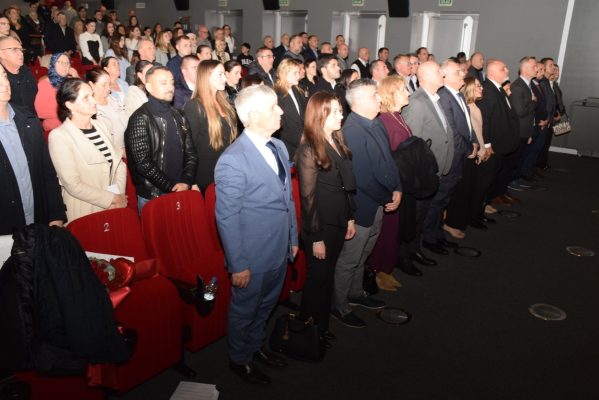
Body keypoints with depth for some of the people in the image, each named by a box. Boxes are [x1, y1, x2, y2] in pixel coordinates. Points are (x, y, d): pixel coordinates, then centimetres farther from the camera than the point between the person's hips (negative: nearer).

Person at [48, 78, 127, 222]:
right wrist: (113, 199, -12)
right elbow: (73, 185, -16)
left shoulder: (100, 126, 7)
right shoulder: (59, 136, -11)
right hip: (85, 214, -5)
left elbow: (119, 163, 6)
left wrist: (120, 197, -8)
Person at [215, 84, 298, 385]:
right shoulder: (232, 161, -23)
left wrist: (293, 238, 14)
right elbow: (227, 218, -19)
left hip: (280, 250, 7)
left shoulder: (279, 147, 2)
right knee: (244, 309, 16)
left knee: (266, 305, 25)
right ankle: (239, 359, 41)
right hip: (254, 256, -7)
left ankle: (255, 346, 50)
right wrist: (238, 264, -16)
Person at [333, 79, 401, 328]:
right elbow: (362, 177, -25)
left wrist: (396, 189, -2)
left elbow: (387, 160, 11)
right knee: (349, 259, 8)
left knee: (362, 255, 24)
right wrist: (387, 199, -13)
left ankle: (356, 294, 44)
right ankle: (339, 306, 27)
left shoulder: (376, 124, 4)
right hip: (361, 206, -8)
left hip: (379, 203, 9)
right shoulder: (352, 131, -25)